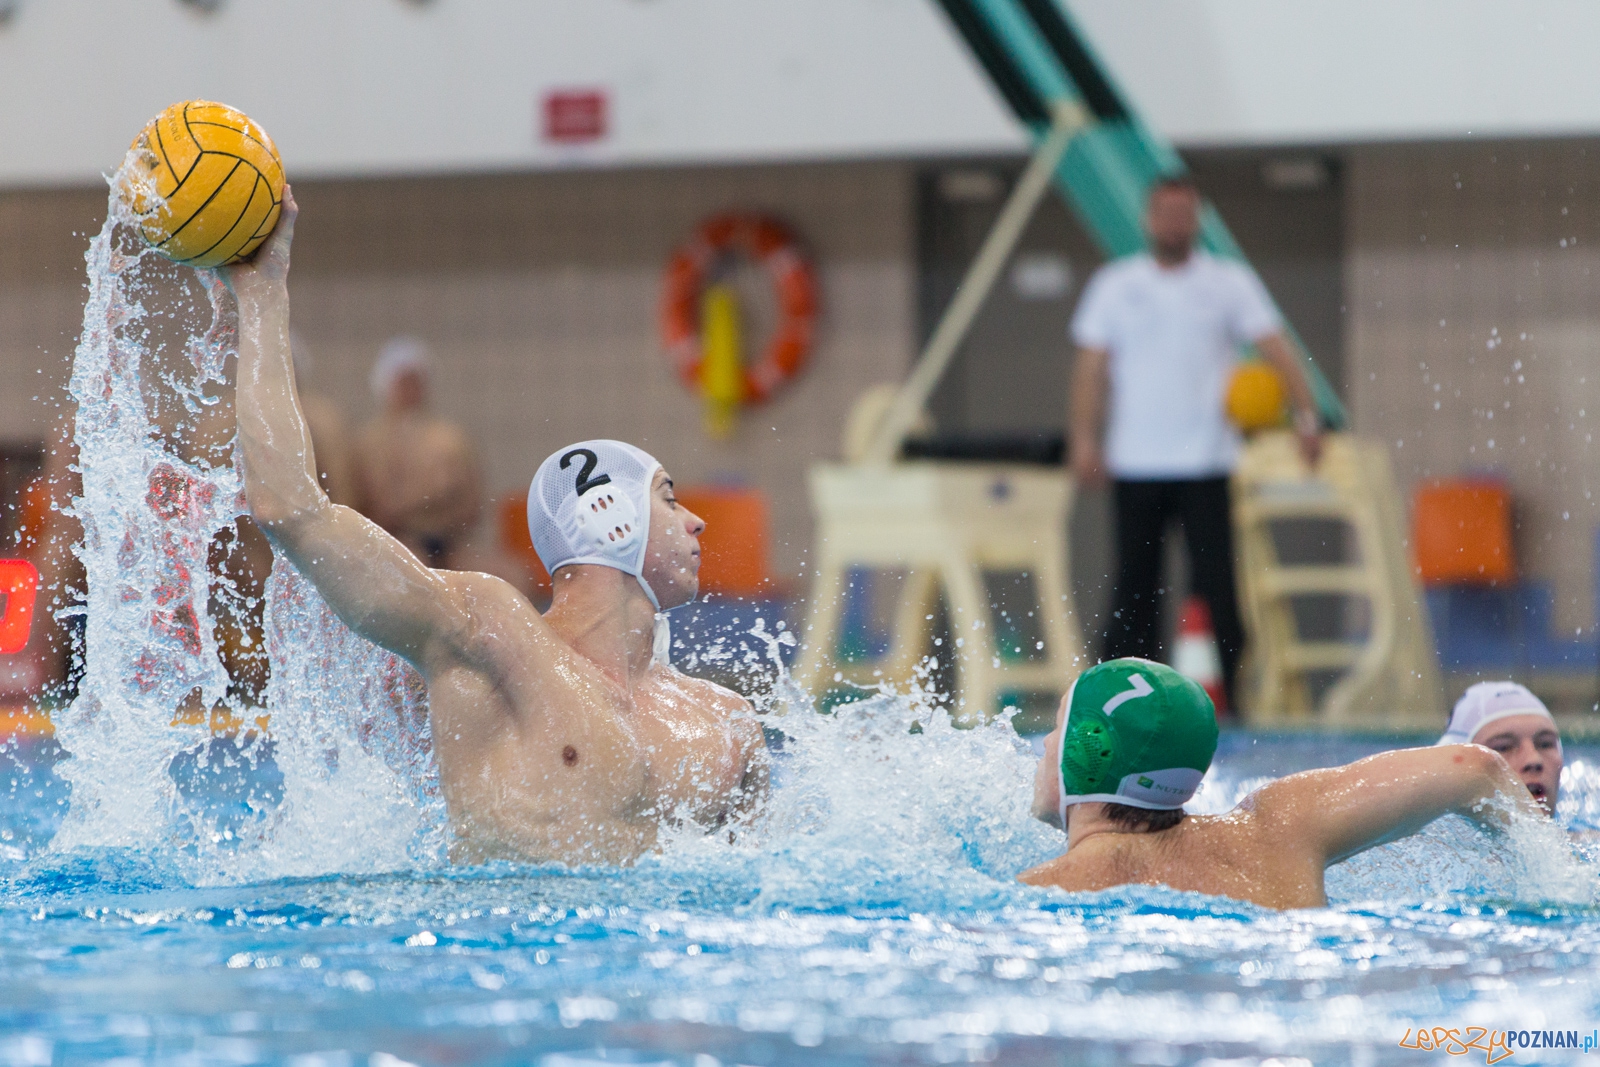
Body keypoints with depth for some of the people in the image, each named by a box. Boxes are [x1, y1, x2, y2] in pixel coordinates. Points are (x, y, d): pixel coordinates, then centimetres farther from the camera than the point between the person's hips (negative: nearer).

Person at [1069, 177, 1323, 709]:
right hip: (1135, 464, 1)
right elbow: (1091, 365, 6)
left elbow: (1274, 347, -2)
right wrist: (1085, 439, -4)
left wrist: (1305, 414, -14)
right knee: (1134, 584, 3)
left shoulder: (1230, 283, 6)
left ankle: (1229, 688, -3)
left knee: (1216, 580, -7)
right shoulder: (1115, 285, 10)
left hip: (1205, 464, -1)